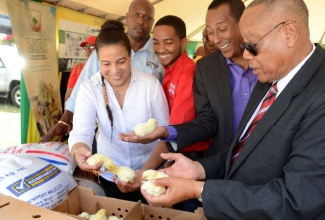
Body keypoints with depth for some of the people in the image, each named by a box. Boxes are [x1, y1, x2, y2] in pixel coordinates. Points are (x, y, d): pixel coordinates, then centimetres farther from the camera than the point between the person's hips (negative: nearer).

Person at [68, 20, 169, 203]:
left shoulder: (151, 84, -16)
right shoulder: (89, 89, -15)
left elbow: (164, 129, -10)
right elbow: (81, 131, -25)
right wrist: (79, 150, -47)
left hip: (150, 173, 0)